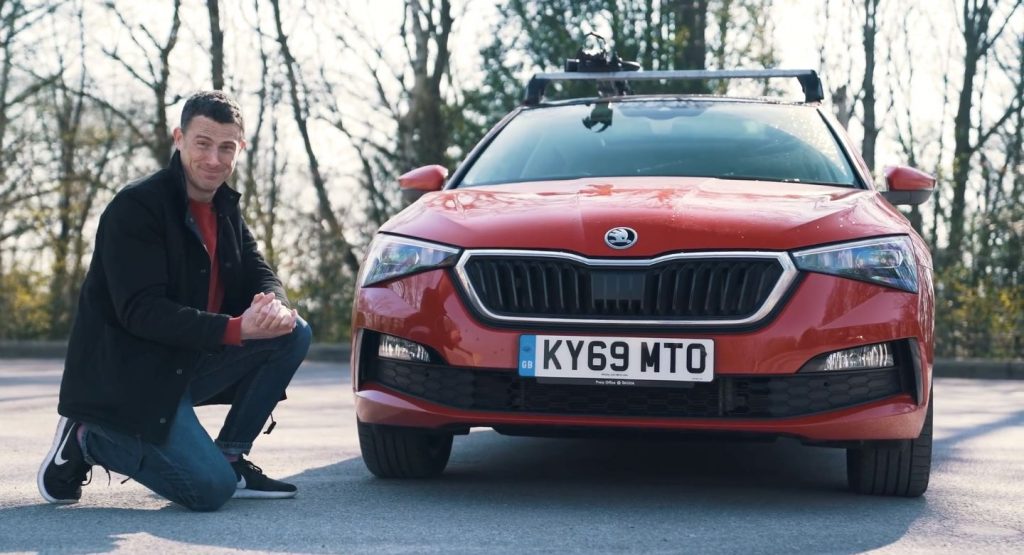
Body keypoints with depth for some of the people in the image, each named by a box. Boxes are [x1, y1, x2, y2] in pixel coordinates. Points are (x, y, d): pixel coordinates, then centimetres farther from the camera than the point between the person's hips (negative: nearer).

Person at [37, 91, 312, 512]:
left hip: (188, 364, 8)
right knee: (211, 489, -20)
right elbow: (140, 311, -24)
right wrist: (235, 328, -33)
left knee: (293, 334, -5)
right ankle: (87, 440, 1)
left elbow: (260, 274, 6)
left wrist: (274, 307, -21)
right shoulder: (134, 208, -16)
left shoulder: (225, 209, 10)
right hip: (125, 378, -8)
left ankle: (230, 459, 4)